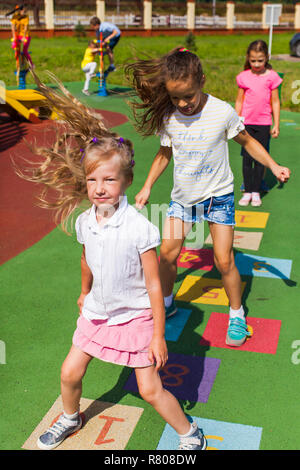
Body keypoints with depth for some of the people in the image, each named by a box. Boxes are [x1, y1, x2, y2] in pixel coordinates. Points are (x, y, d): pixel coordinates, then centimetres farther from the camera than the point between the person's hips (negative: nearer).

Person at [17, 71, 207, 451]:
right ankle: (70, 419, 47)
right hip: (96, 313, 6)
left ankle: (189, 435, 26)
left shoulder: (139, 228, -26)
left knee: (150, 389, 0)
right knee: (70, 373, 15)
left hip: (134, 317, -5)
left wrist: (158, 336, -15)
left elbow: (154, 285, -19)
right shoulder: (84, 221, -9)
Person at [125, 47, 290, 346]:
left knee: (224, 260, -4)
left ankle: (237, 314, 19)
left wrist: (273, 166, -11)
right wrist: (147, 187, 6)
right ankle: (166, 302, 27)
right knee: (167, 252, 0)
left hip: (218, 196, -3)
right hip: (182, 197, 3)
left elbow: (247, 141, -1)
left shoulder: (222, 112, -16)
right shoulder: (168, 118, -7)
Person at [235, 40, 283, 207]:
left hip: (264, 124, -1)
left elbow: (275, 102, 3)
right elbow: (239, 101, 8)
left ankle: (256, 192, 14)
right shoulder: (244, 77, 1)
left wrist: (276, 124, 2)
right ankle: (247, 191, 13)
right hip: (246, 123, 1)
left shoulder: (272, 76, -2)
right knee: (247, 158, 4)